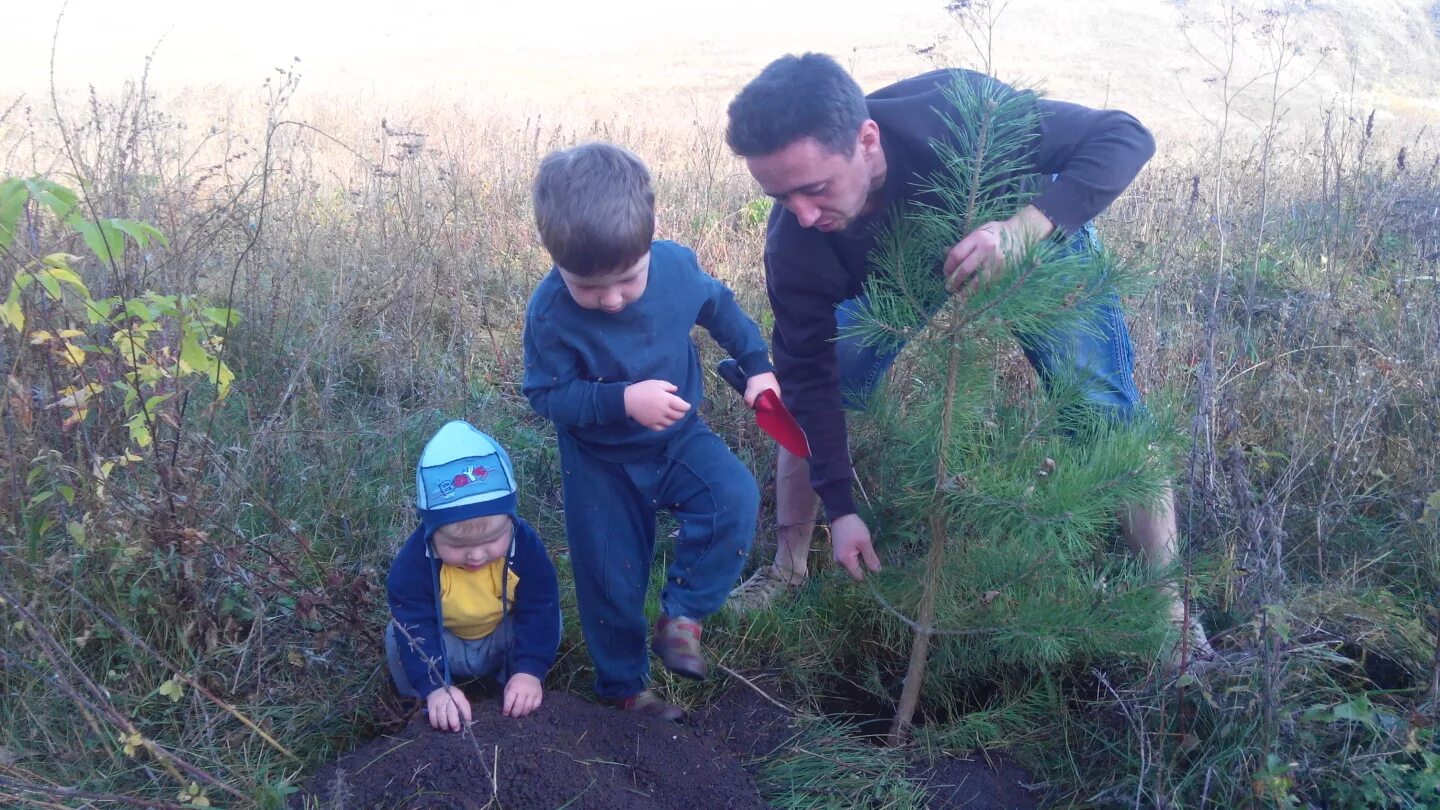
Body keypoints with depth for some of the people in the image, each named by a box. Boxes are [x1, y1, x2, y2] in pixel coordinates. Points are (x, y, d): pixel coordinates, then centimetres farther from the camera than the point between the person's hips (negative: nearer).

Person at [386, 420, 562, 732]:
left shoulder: (525, 545, -28)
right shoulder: (414, 560, -31)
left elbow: (539, 609, -25)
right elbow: (415, 626, -34)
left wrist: (529, 670, -37)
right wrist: (435, 686, -47)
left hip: (503, 637, 1)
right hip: (445, 644, 0)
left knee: (547, 621, -26)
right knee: (398, 635, -28)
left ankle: (515, 694, -1)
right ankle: (430, 710, -4)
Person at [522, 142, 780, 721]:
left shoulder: (677, 265, -18)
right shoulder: (550, 313, -27)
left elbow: (719, 307, 3)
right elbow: (546, 395, -22)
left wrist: (757, 366, 1)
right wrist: (622, 400, -36)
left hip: (678, 438, 2)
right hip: (601, 463, -2)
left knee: (735, 498, -23)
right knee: (611, 579, 6)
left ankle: (681, 616, -3)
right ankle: (623, 687, 31)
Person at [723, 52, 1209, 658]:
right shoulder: (794, 245, -33)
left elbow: (1125, 138, -37)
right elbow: (808, 373, -20)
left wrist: (1024, 228, -55)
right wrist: (840, 508, -19)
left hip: (1036, 240, -2)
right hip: (894, 276, 2)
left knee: (1107, 416, -9)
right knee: (805, 399, -5)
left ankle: (1166, 601, 11)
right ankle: (787, 568, 17)